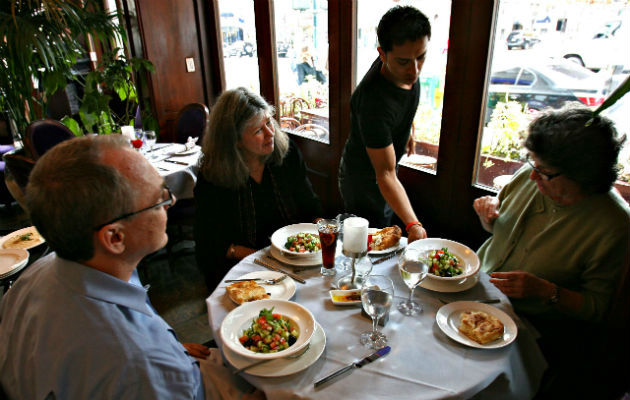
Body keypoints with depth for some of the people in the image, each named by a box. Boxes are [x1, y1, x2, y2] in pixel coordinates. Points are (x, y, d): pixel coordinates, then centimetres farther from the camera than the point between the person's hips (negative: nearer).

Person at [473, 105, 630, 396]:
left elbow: (598, 307, -12)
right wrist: (488, 211, -10)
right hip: (480, 288, 5)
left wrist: (545, 291, -27)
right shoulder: (530, 176, -4)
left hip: (537, 326, -5)